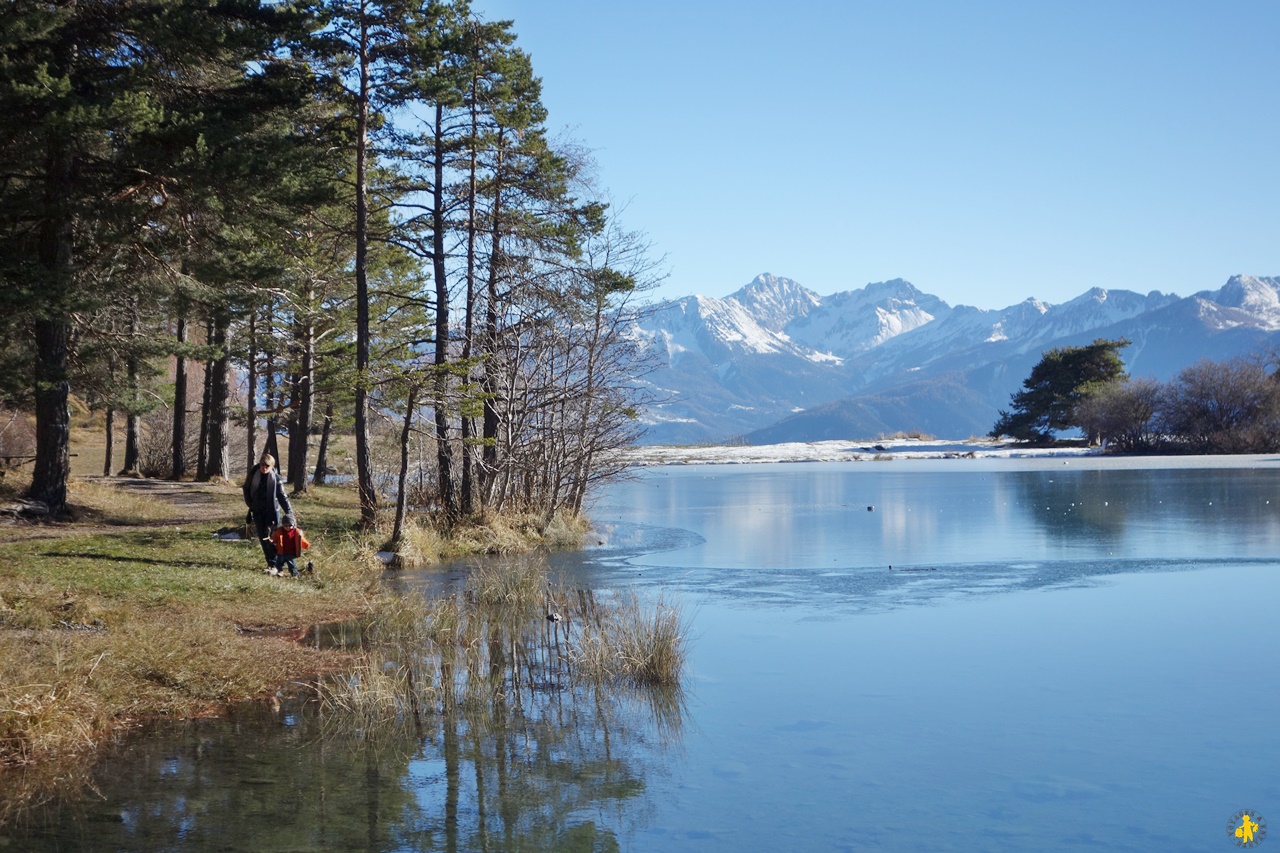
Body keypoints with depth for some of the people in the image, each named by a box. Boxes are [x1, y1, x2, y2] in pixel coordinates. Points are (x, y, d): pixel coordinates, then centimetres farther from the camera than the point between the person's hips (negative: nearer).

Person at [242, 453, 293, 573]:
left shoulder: (276, 478, -12)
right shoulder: (253, 474, -3)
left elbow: (282, 496, -13)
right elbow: (246, 489, 12)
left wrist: (289, 512, -21)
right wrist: (250, 503, 3)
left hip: (273, 511, -3)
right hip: (258, 511, 4)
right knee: (263, 537, 6)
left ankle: (274, 563, 1)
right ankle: (271, 563, 16)